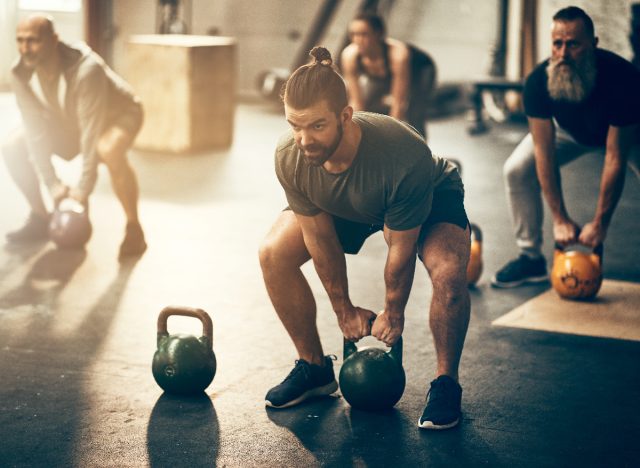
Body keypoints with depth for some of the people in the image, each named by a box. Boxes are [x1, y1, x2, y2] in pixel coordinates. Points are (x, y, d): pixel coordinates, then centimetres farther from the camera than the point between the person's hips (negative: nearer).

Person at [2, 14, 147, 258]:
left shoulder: (85, 69, -40)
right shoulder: (21, 75, -22)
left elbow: (92, 131, -36)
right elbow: (35, 129, -16)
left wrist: (84, 188, -33)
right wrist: (52, 183, -18)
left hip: (116, 114, -6)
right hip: (67, 120, 6)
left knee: (109, 151, -40)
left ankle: (134, 229, -22)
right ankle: (40, 218, 9)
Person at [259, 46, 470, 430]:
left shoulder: (405, 159, -44)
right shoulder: (290, 158, -32)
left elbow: (400, 250, -28)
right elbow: (320, 238, -16)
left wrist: (393, 313, -14)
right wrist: (344, 310, -6)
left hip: (432, 198, -4)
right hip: (347, 207, 4)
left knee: (449, 273, -33)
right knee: (274, 254, -11)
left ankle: (446, 385, -9)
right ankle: (314, 368, 7)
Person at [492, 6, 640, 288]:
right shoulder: (538, 82, -33)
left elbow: (615, 157, -36)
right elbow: (544, 152, -27)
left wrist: (600, 223, -33)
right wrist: (560, 219, -27)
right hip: (569, 130, 3)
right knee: (517, 170, -15)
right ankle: (531, 257, -2)